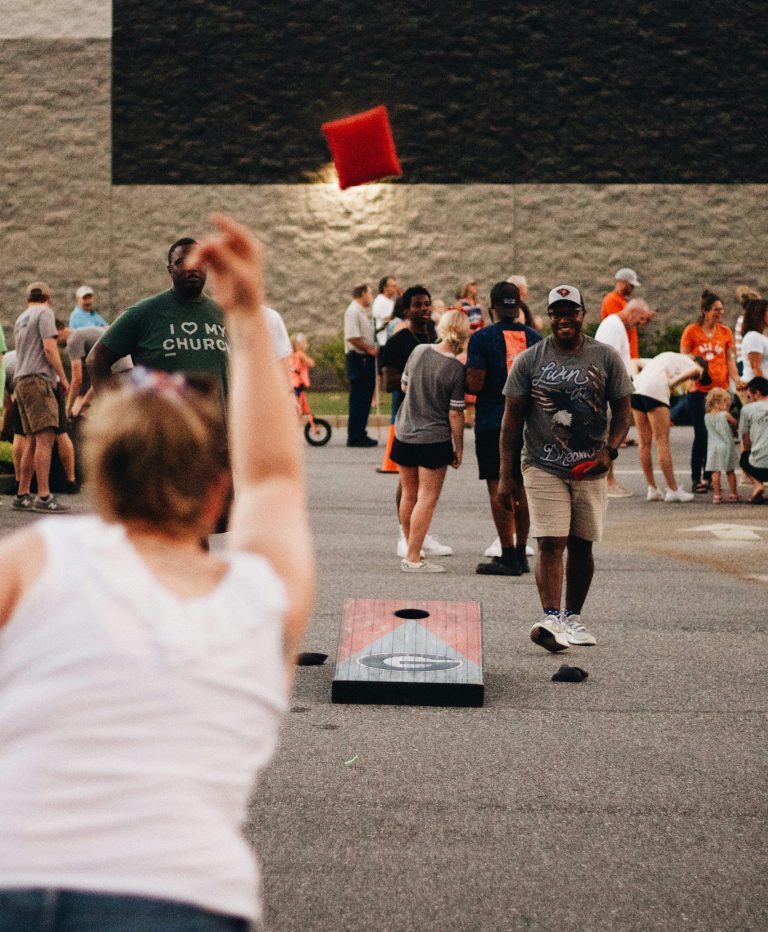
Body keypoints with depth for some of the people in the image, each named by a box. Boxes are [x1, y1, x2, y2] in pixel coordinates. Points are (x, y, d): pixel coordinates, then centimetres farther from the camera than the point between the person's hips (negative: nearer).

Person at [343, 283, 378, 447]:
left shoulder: (364, 312, 19)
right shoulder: (353, 311, -13)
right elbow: (352, 337, -22)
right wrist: (370, 349, -17)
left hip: (367, 359, 10)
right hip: (358, 358, -10)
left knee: (366, 398, 12)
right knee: (358, 399, -7)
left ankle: (360, 434, 19)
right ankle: (355, 437, -3)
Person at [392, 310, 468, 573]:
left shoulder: (419, 351, -3)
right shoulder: (456, 369, -16)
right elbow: (455, 414, -13)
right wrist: (459, 448, -2)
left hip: (404, 434, 5)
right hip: (434, 439, -5)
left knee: (409, 495, 15)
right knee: (427, 498, -1)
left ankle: (411, 550, 27)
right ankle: (413, 559, -3)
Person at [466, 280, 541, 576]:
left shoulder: (482, 338, -8)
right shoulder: (535, 337, 6)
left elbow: (474, 384, -15)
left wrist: (464, 373, 6)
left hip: (493, 421, -5)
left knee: (498, 488, -3)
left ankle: (508, 557, -6)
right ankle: (521, 555, 17)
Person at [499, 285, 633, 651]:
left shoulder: (606, 358, 3)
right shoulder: (529, 360, 1)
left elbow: (622, 410, 7)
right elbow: (512, 419, 2)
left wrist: (609, 449, -12)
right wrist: (507, 475, -2)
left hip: (590, 467, 2)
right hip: (543, 466, -2)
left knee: (581, 545, 9)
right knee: (551, 543, -13)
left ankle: (573, 617, 22)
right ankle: (551, 619, -20)